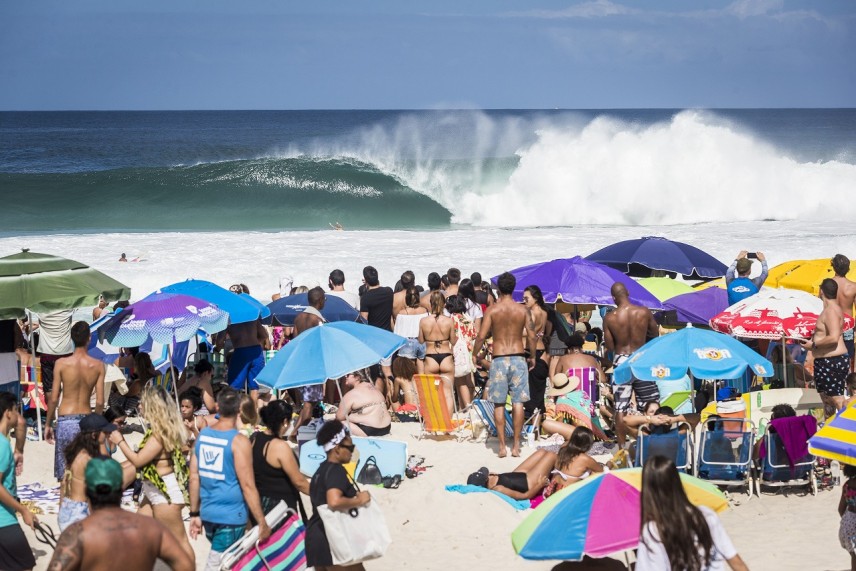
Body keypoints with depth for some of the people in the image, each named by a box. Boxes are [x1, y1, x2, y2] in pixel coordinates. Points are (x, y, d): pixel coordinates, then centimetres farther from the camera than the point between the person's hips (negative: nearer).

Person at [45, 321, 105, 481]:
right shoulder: (98, 366, -3)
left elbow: (54, 398, -4)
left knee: (64, 473, 4)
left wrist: (48, 424, 7)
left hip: (65, 420, -1)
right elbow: (100, 402, -2)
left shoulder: (62, 364, -6)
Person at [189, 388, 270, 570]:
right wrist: (262, 523, -10)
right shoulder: (238, 441, -14)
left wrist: (194, 513, 15)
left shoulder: (202, 435, 4)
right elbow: (247, 485, -16)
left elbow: (194, 477, 7)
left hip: (207, 513, 6)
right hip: (230, 516, -6)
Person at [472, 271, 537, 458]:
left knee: (499, 403, 4)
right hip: (518, 357, 1)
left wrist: (475, 354, 10)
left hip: (499, 359, -1)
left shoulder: (492, 310, -5)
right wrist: (532, 356, 15)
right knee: (518, 402, 4)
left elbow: (481, 336, -7)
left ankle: (502, 446, 2)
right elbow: (531, 336, 0)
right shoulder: (522, 310, 0)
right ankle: (516, 445, 4)